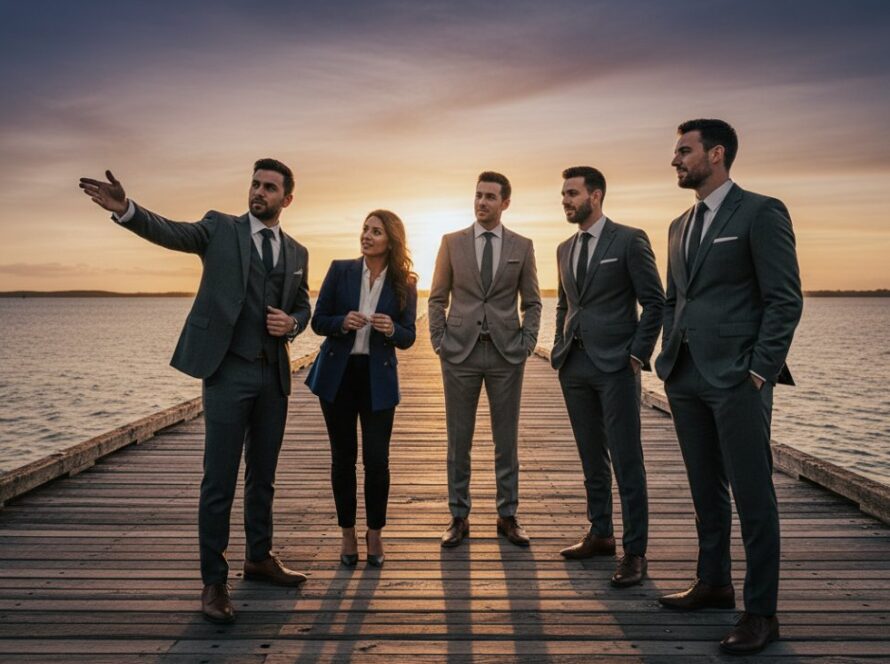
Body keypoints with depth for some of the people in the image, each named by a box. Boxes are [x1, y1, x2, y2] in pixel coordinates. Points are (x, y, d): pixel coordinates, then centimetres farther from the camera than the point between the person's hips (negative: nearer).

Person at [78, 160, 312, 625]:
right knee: (219, 481, -2)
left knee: (263, 477, 16)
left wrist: (292, 323, -4)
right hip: (228, 370, -4)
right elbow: (170, 232, -17)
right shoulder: (220, 228, 0)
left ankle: (259, 558, 32)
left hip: (274, 375, 5)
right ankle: (214, 580, 10)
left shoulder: (297, 252, 12)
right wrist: (125, 208, -36)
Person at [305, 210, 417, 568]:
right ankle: (347, 533, 22)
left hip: (378, 377, -1)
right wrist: (343, 323, -19)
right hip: (338, 374, 1)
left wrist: (391, 329, -19)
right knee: (343, 457, 7)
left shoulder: (404, 284, 1)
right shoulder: (340, 270, 1)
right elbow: (318, 321, 1)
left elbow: (408, 337, 3)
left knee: (376, 459, -3)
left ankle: (375, 533, 18)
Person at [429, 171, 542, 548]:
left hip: (506, 352, 0)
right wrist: (439, 343, -2)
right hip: (460, 351, 0)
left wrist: (527, 344, -1)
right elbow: (437, 298, 7)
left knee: (506, 439, 7)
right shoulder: (452, 243, 5)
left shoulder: (522, 246, 6)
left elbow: (532, 302, 9)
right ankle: (459, 517, 16)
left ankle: (507, 516, 19)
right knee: (458, 439, 5)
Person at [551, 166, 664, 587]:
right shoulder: (565, 249, 15)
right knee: (591, 457, 13)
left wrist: (638, 355, -11)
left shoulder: (629, 240, -5)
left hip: (615, 365, -6)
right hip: (575, 365, 6)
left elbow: (654, 302, -6)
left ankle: (635, 552, 4)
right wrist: (560, 348, 12)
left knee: (626, 460, -4)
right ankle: (600, 535, 25)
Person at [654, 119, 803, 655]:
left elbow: (785, 300, -9)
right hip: (686, 377, 7)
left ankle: (762, 612, 9)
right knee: (706, 488, 15)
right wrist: (670, 357, 11)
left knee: (753, 493, -1)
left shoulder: (761, 213, -5)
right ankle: (714, 583, 29)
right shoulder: (681, 225, 16)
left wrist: (760, 370, -14)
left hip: (737, 378, -7)